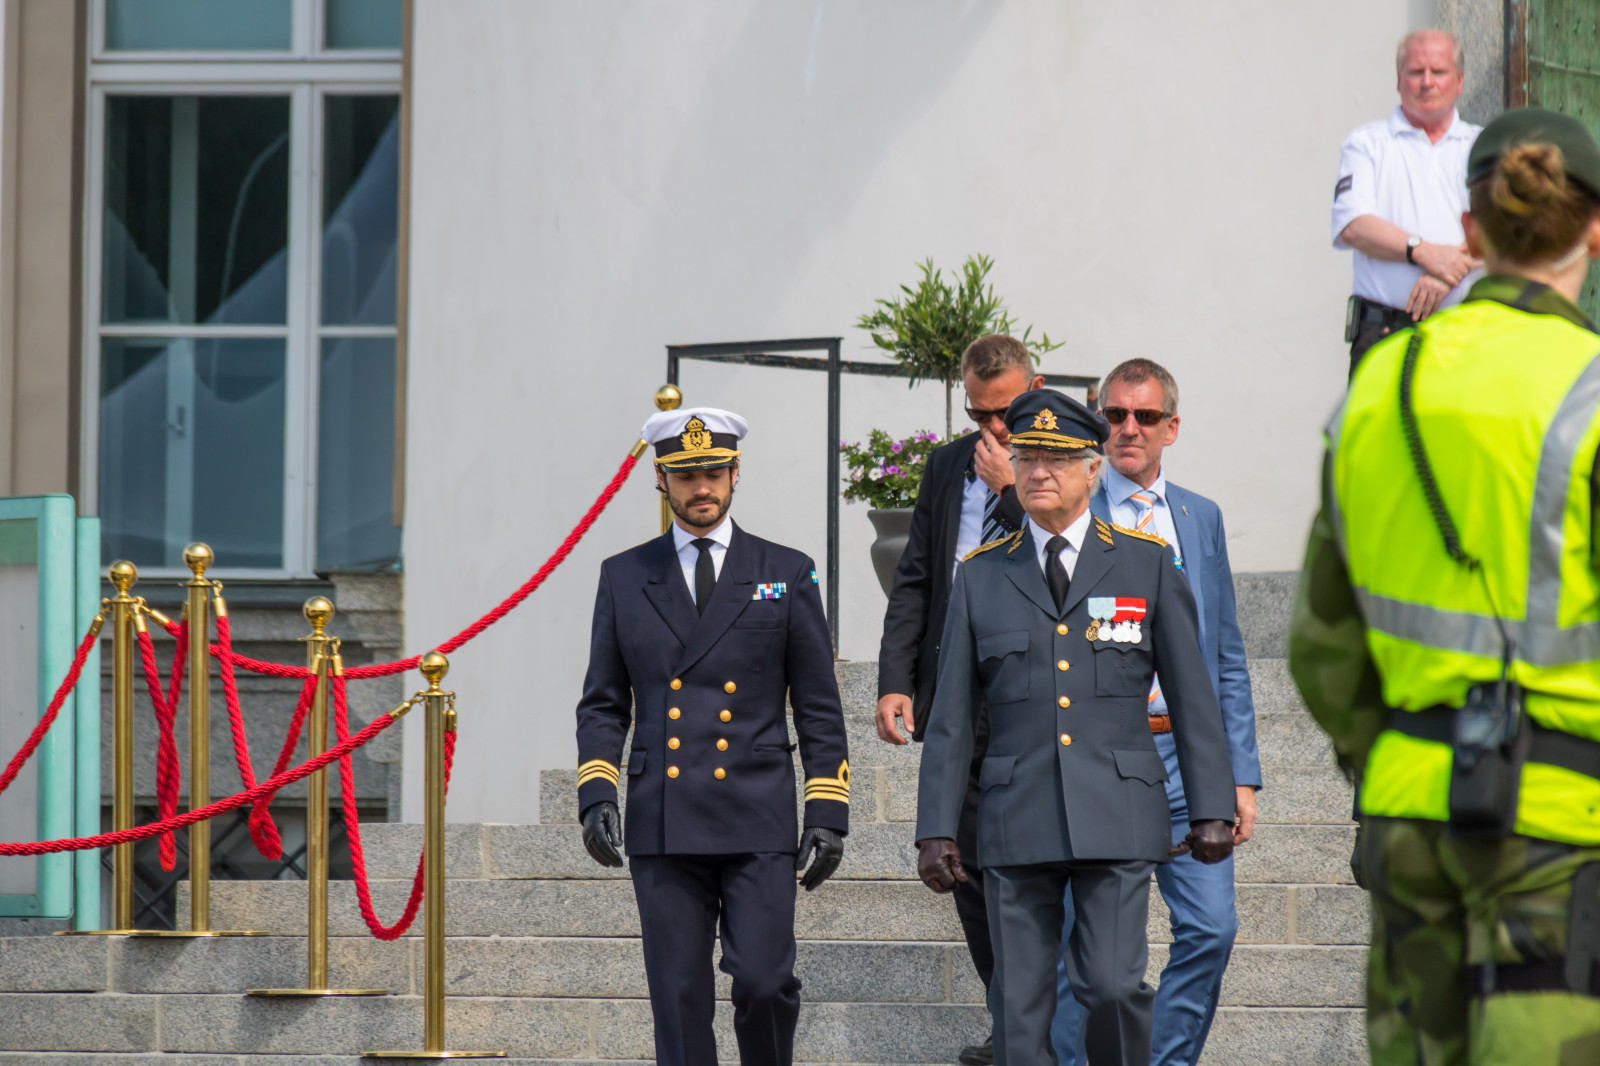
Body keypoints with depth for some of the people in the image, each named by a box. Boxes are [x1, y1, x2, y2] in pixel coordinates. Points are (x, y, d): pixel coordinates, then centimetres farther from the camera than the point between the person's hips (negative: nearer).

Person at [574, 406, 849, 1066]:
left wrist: (828, 814, 0)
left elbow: (819, 709, 7)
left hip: (759, 823, -1)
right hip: (663, 830, 1)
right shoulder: (624, 577, 10)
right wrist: (596, 794, -3)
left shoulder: (786, 574, 7)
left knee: (763, 981, -11)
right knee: (679, 999, -1)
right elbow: (603, 705, 12)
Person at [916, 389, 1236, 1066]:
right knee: (1019, 1007, -1)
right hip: (1016, 822, 2)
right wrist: (935, 829, 4)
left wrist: (1212, 809, 1)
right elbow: (951, 715, 10)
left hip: (1117, 819, -2)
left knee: (1113, 985, -14)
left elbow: (1192, 696, 7)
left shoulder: (1147, 564, 6)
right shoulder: (981, 577, 9)